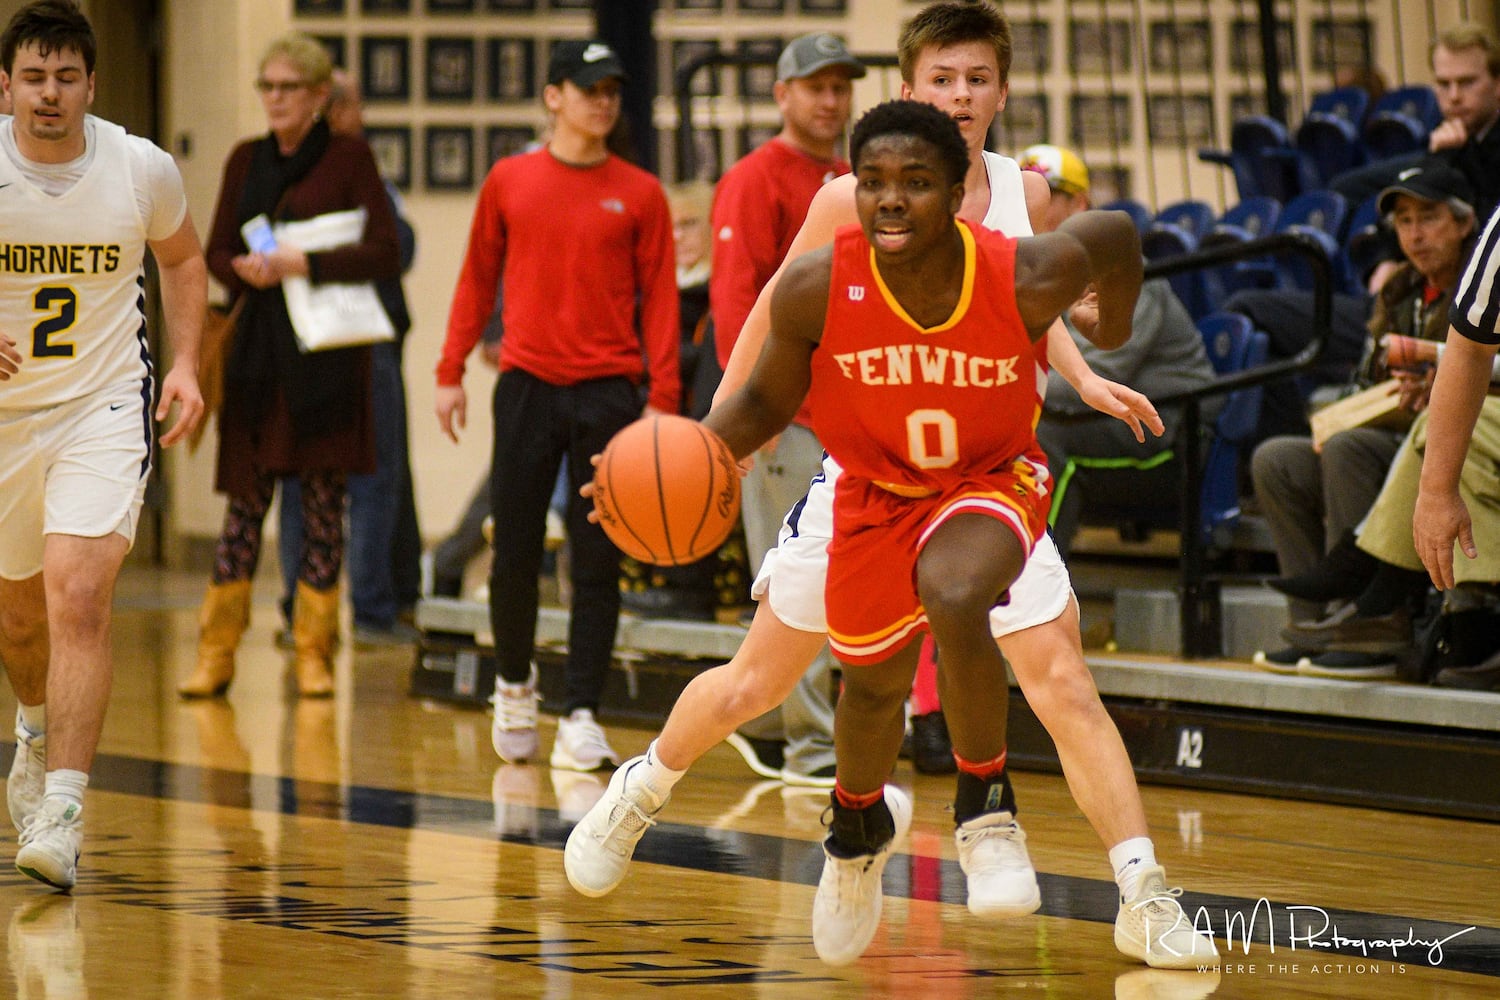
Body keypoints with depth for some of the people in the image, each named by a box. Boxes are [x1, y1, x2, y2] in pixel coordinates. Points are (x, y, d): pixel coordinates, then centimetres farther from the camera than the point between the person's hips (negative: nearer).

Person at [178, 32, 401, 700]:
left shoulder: (348, 158, -2)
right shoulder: (246, 161, 12)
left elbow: (387, 253, -8)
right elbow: (215, 253, 14)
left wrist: (307, 264, -18)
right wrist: (244, 269, -9)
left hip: (328, 356, -3)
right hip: (259, 351, 3)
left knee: (323, 505, 0)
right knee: (244, 501, 3)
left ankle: (314, 655, 7)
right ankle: (215, 655, 6)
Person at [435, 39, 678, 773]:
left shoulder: (639, 195, 3)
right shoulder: (510, 181, 6)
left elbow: (659, 300, 2)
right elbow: (478, 280, 13)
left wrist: (662, 400, -6)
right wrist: (450, 372, 8)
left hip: (608, 390, -1)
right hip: (527, 384, 1)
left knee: (597, 562, -2)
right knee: (514, 554, 5)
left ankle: (580, 719, 1)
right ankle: (514, 686, 28)